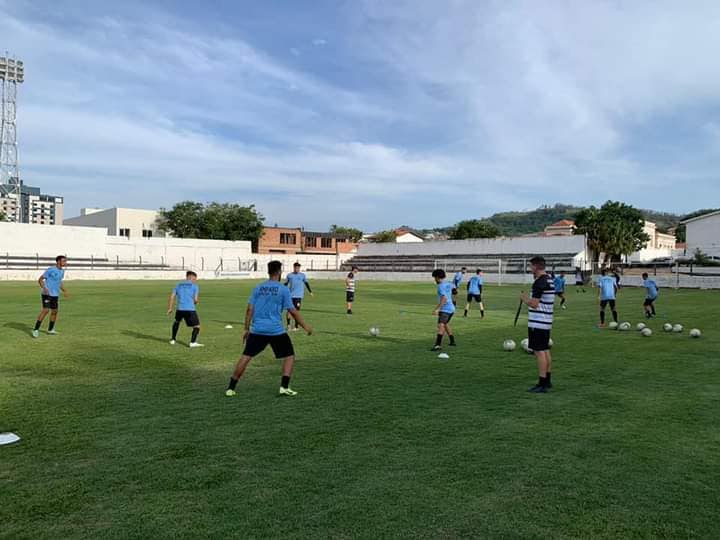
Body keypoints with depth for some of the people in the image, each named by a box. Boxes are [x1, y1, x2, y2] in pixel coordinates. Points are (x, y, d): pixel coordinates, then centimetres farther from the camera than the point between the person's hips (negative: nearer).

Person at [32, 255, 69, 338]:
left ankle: (50, 329, 25)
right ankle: (36, 330, -8)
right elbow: (40, 279, -9)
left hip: (55, 295, 7)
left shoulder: (62, 271, 9)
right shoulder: (51, 270, -13)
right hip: (47, 294, -7)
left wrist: (64, 291, 20)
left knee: (54, 311, 10)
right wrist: (44, 288, -24)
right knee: (45, 310, -15)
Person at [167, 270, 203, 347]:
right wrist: (197, 301, 20)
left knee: (177, 322, 32)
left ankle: (173, 340, 35)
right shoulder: (195, 286, 5)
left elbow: (172, 297, 10)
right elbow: (196, 300, -3)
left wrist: (170, 308, 16)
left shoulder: (178, 285, 17)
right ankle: (193, 342, -15)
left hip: (180, 309, 5)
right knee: (197, 326, 3)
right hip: (190, 309, -5)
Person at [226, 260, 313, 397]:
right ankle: (284, 387, 2)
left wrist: (246, 329, 11)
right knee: (289, 356, 11)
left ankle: (230, 388, 12)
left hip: (257, 330, 4)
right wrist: (305, 326, 6)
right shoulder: (283, 289, -3)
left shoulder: (258, 288, 8)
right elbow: (293, 311, -3)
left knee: (246, 356, 11)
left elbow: (250, 310, 5)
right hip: (276, 331, -4)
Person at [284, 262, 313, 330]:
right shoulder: (289, 275, 5)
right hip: (290, 295, 1)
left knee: (297, 310, -4)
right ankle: (288, 325, 13)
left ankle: (296, 326, 5)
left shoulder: (303, 275, 4)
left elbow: (306, 283, 12)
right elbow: (286, 284, 12)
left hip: (299, 295, -1)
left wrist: (310, 292, 9)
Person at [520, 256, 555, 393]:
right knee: (545, 351, 15)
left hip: (537, 323, -10)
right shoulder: (550, 280, 13)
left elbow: (534, 304, -20)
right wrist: (528, 299, 16)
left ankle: (542, 384, -3)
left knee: (540, 352, -6)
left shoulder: (539, 282, -18)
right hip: (546, 321, 10)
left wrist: (524, 298, -4)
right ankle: (547, 381, 23)